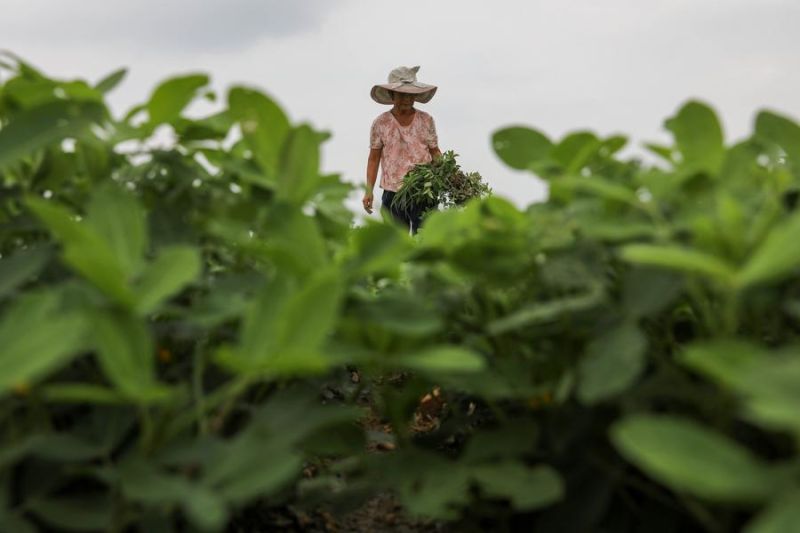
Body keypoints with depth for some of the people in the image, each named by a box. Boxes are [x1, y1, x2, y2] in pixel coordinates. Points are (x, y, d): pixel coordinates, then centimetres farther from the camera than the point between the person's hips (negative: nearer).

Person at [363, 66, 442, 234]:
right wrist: (369, 191, 1)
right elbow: (374, 159, 8)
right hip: (393, 193, 0)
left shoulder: (426, 120, 6)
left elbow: (435, 152, 11)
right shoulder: (381, 123, 4)